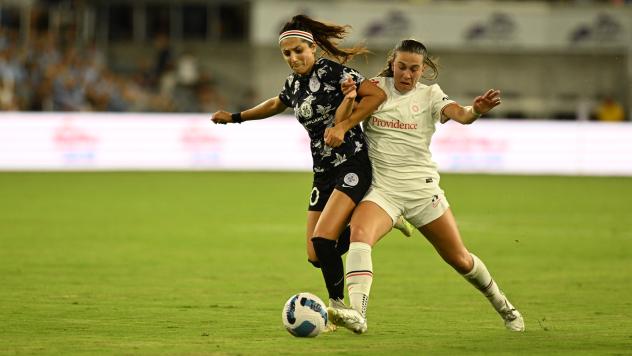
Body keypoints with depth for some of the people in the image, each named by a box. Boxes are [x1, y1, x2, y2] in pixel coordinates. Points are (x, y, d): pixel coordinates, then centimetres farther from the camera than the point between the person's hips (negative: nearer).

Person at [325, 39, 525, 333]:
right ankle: (357, 315, -43)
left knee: (459, 259, 8)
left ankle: (504, 307, 34)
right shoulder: (375, 88, 3)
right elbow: (340, 124, -4)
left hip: (421, 187, 0)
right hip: (381, 187, 0)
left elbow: (459, 114, -18)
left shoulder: (430, 95, 2)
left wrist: (476, 110, -41)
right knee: (359, 234, -31)